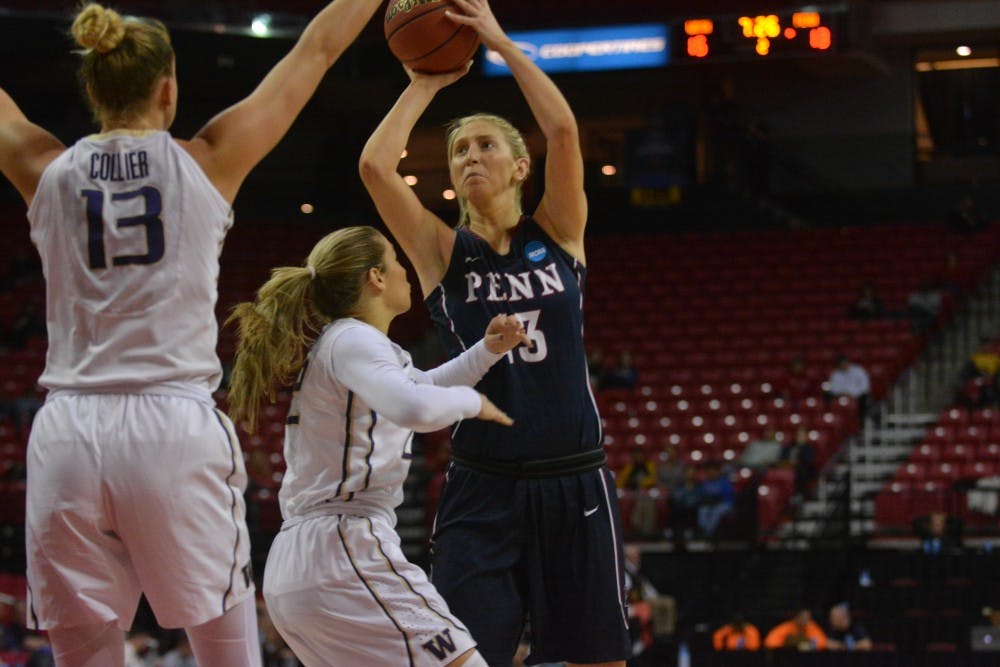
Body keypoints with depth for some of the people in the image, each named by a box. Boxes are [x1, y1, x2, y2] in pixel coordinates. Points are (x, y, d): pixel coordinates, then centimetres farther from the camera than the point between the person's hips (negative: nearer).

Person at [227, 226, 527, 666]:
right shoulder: (353, 340, -7)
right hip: (344, 551, -10)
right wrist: (471, 400, -8)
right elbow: (415, 408, -28)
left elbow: (417, 387, 40)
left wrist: (487, 351, 27)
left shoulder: (341, 342, 21)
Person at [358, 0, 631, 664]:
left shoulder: (559, 233, 6)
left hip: (574, 484, 1)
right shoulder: (443, 250, 5)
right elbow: (376, 165, -10)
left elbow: (564, 130, -9)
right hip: (483, 490, -1)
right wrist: (426, 83, 1)